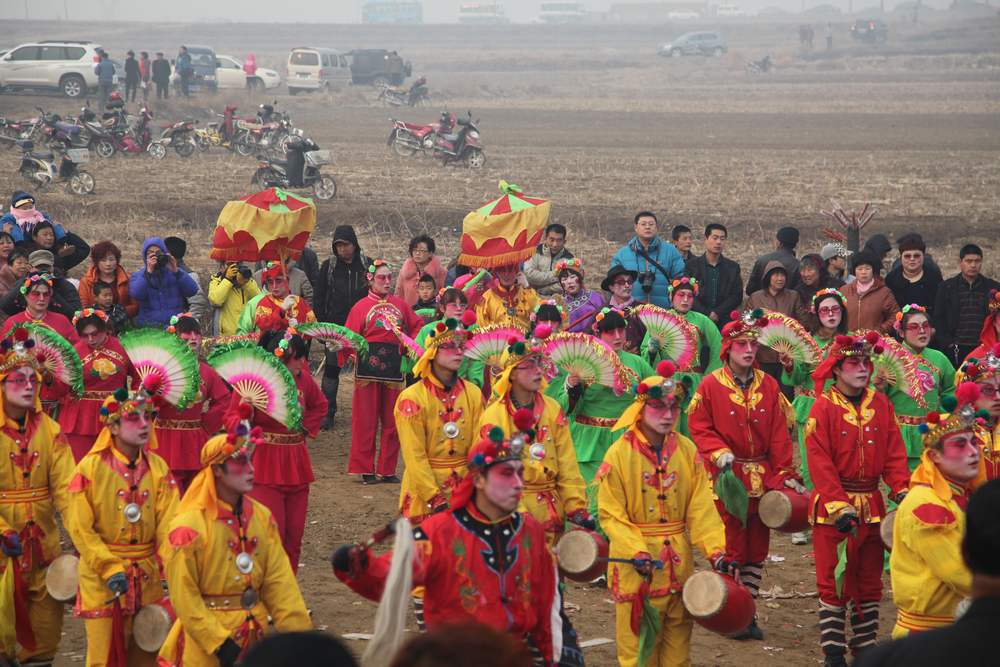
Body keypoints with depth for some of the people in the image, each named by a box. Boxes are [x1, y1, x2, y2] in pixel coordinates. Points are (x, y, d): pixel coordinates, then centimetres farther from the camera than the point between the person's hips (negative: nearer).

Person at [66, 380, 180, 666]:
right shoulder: (90, 468, -9)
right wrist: (110, 569, -18)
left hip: (149, 576, 4)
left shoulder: (158, 468, 2)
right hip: (102, 579, -3)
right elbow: (80, 528, -11)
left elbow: (168, 524, -5)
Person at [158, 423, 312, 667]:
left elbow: (280, 580, 1)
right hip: (206, 642, -5)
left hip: (255, 635, 5)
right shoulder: (189, 526, -14)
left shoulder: (262, 517, 3)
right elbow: (184, 597, -14)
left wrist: (298, 632, -7)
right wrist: (219, 642, -17)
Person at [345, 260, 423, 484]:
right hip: (368, 366, -3)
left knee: (392, 421, 6)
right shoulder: (361, 307, 1)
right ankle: (366, 470, 7)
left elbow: (417, 325, 20)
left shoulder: (400, 304, 11)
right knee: (366, 421, 1)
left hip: (393, 365, 3)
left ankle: (387, 469, 13)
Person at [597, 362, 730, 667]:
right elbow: (611, 515, -9)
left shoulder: (687, 451, 2)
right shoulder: (619, 455, -9)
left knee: (678, 642, 11)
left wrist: (716, 550, -12)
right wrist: (637, 551, -22)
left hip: (679, 561, 4)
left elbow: (702, 508, 0)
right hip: (636, 564, -4)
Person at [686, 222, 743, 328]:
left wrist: (717, 313, -9)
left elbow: (737, 296, 5)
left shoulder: (733, 267, 12)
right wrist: (707, 314, -11)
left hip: (725, 323, 1)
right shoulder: (692, 265, 8)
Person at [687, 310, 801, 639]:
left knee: (757, 548, 8)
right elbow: (699, 427, -3)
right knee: (730, 547, -2)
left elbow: (779, 434, 4)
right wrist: (720, 454, -18)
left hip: (762, 478, 4)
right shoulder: (711, 385, -5)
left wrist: (785, 474, -1)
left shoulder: (768, 385, 5)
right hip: (728, 477, -4)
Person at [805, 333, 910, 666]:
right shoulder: (823, 407, -9)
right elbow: (820, 462, -14)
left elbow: (894, 452, 3)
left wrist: (901, 489, -11)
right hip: (833, 506, -4)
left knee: (869, 582, 12)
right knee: (834, 581, 0)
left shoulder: (881, 404, 4)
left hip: (872, 506, 5)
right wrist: (840, 507, -21)